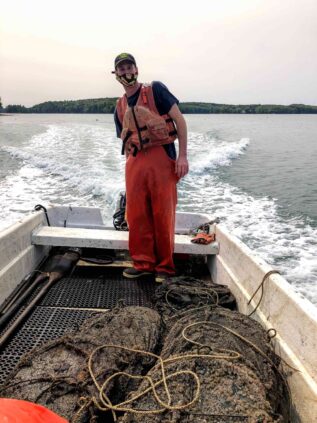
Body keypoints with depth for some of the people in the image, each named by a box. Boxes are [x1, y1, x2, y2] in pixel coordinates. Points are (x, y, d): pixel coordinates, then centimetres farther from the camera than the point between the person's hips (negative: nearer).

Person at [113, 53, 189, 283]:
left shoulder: (155, 90, 4)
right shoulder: (120, 107, 18)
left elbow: (179, 119, -3)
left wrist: (182, 156, -11)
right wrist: (130, 166, 13)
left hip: (161, 156, -5)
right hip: (134, 162, 5)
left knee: (163, 214, -2)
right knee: (136, 214, 3)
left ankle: (165, 266, 10)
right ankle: (143, 263, 16)